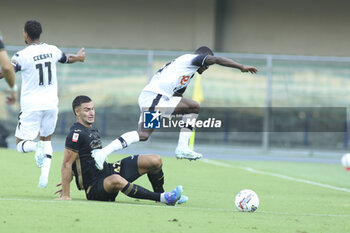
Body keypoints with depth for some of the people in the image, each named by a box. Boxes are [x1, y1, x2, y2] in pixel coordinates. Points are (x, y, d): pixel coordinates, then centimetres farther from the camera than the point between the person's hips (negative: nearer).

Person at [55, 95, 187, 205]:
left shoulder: (93, 131, 14)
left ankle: (160, 194, 19)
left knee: (155, 161, -1)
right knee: (115, 180, -45)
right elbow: (67, 165, -18)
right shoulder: (76, 134, -16)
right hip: (94, 189, -9)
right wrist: (66, 195, -22)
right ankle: (162, 198, -44)